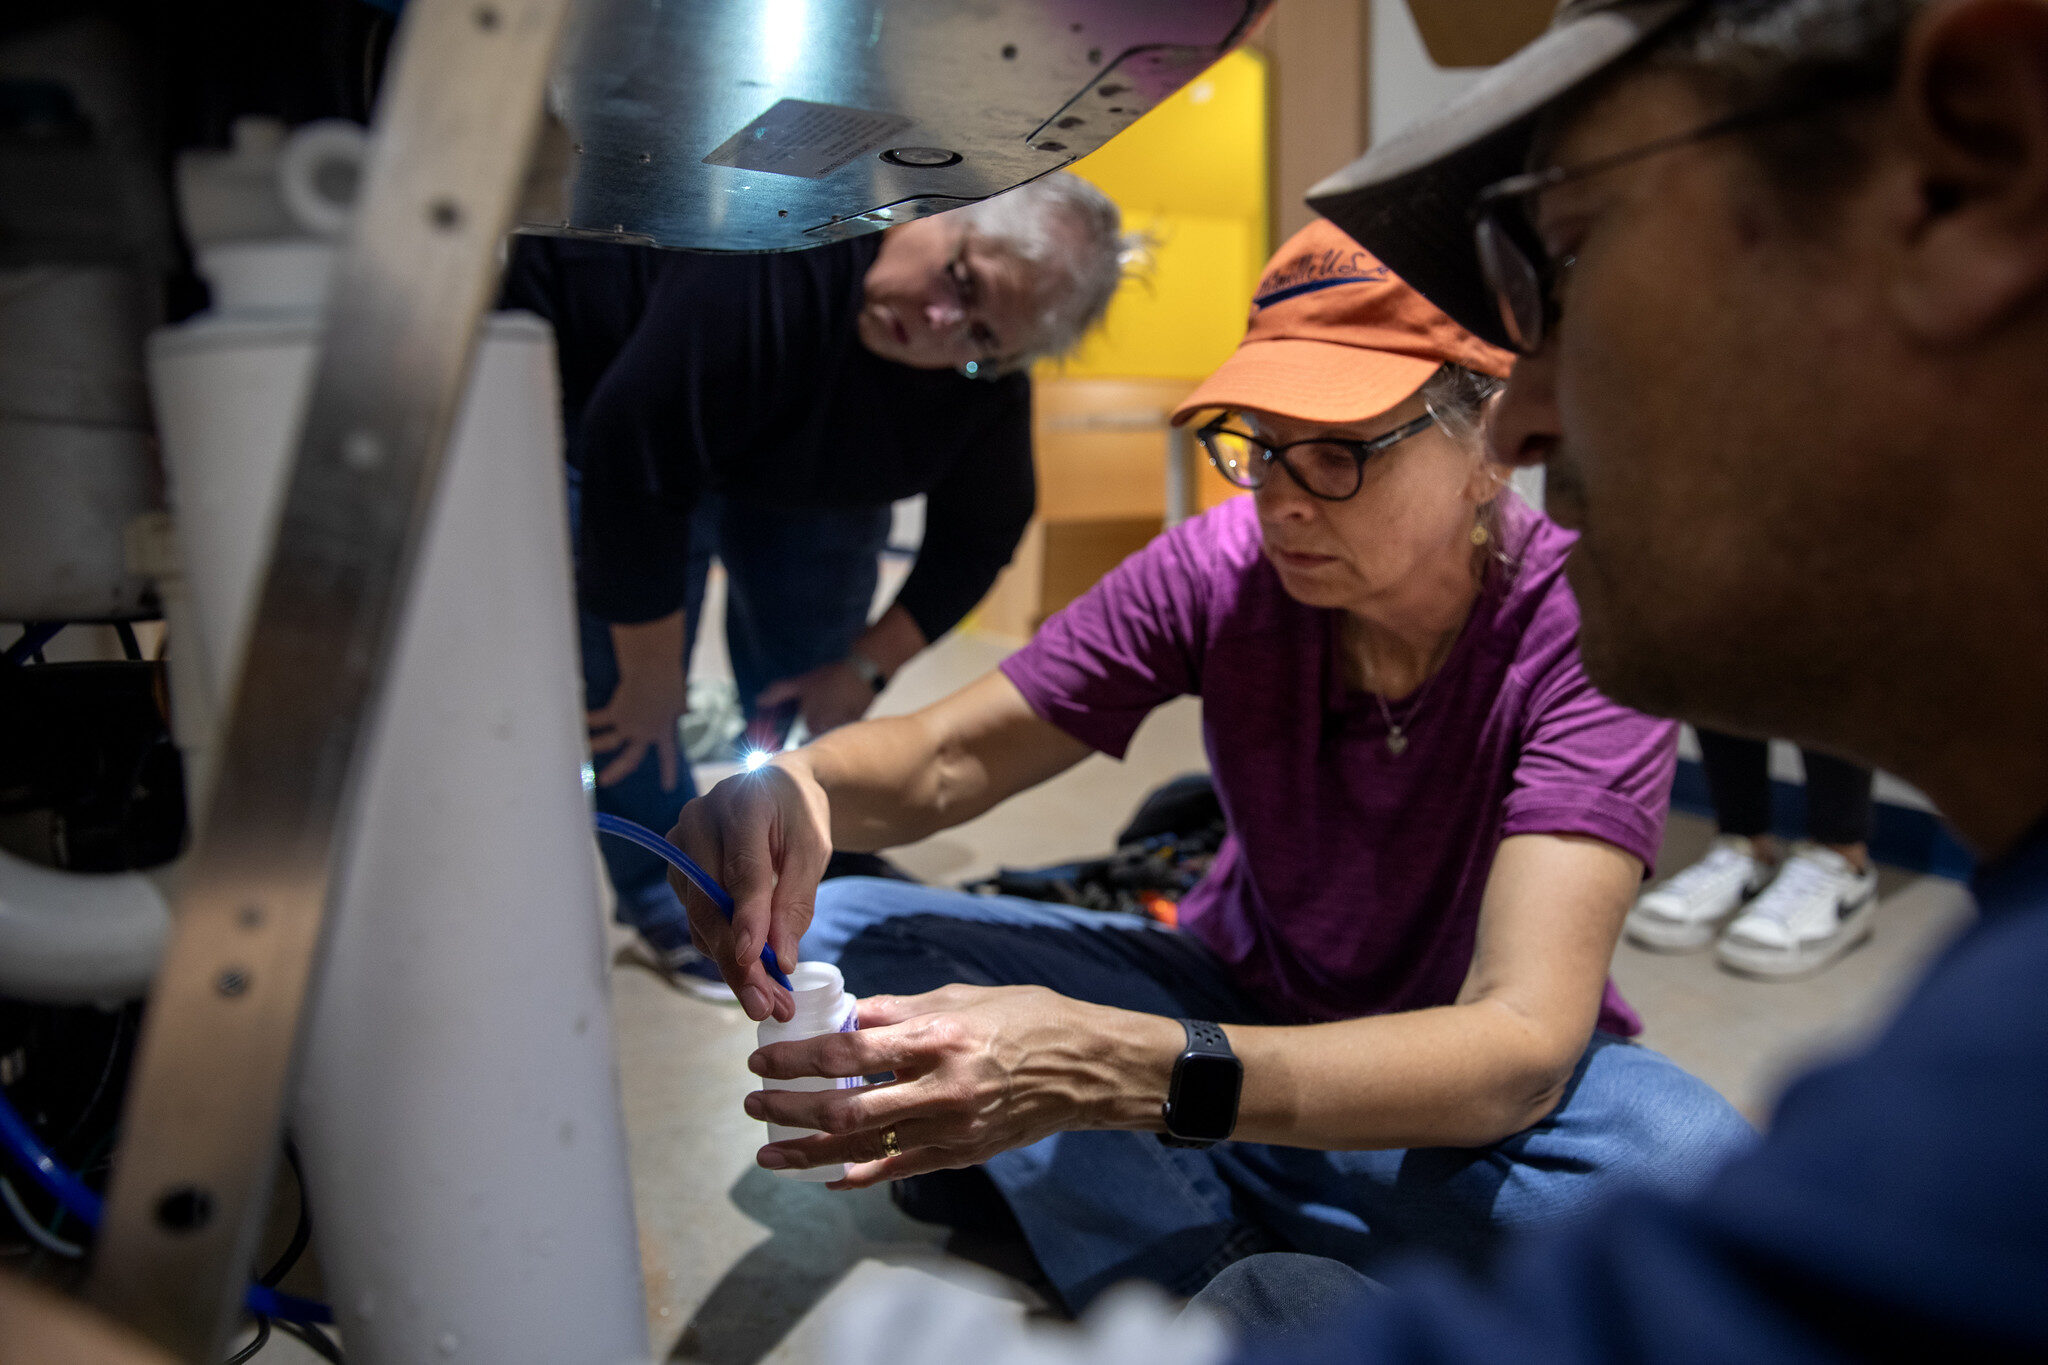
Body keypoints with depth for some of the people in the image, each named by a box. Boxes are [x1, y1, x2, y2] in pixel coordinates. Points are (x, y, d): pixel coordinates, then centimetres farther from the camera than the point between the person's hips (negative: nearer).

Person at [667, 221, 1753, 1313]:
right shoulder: (1225, 565, -17)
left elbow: (1520, 1047, -36)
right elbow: (948, 756, -11)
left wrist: (1118, 1071, -51)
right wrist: (797, 785, -37)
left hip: (1470, 1071, -2)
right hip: (1244, 998, 3)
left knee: (1687, 1161, -37)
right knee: (841, 934, -13)